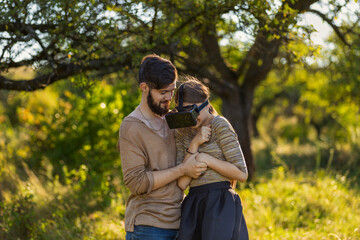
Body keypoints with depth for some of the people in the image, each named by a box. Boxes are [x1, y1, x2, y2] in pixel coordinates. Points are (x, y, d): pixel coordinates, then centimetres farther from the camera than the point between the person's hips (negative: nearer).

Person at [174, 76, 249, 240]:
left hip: (220, 205, -5)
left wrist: (207, 159, -12)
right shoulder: (182, 133, 10)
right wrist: (194, 145, -9)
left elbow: (242, 174, -8)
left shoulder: (220, 125, -5)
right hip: (193, 208, 5)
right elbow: (181, 183, -1)